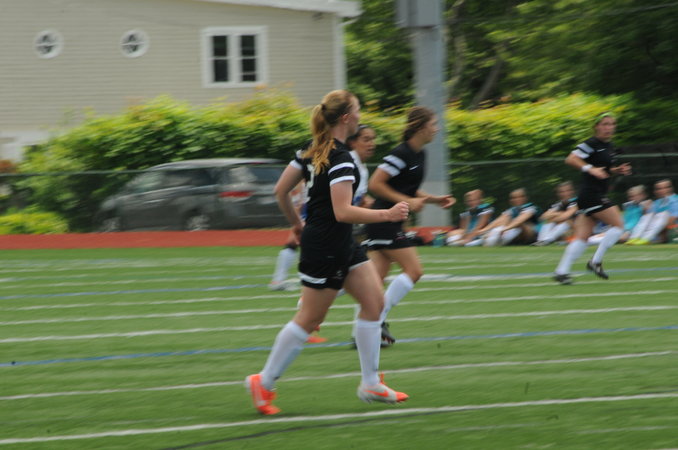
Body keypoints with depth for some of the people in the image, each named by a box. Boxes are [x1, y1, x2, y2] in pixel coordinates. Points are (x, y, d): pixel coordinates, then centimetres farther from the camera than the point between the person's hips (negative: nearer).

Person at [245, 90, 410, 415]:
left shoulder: (314, 151, 7)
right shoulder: (340, 159, -21)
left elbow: (281, 190, 10)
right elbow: (343, 212, -27)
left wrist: (296, 223, 24)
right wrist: (387, 214, -22)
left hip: (342, 246, 10)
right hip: (325, 249, -10)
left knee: (374, 300, 8)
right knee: (309, 319, 0)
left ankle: (371, 383, 12)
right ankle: (264, 382, 10)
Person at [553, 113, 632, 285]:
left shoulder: (610, 147, 16)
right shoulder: (592, 144, -11)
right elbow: (571, 159, -19)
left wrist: (618, 170, 9)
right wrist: (591, 169, -28)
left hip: (599, 196, 9)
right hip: (590, 192, -9)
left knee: (583, 236, 4)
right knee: (618, 224, -10)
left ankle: (562, 271, 2)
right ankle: (596, 261, -5)